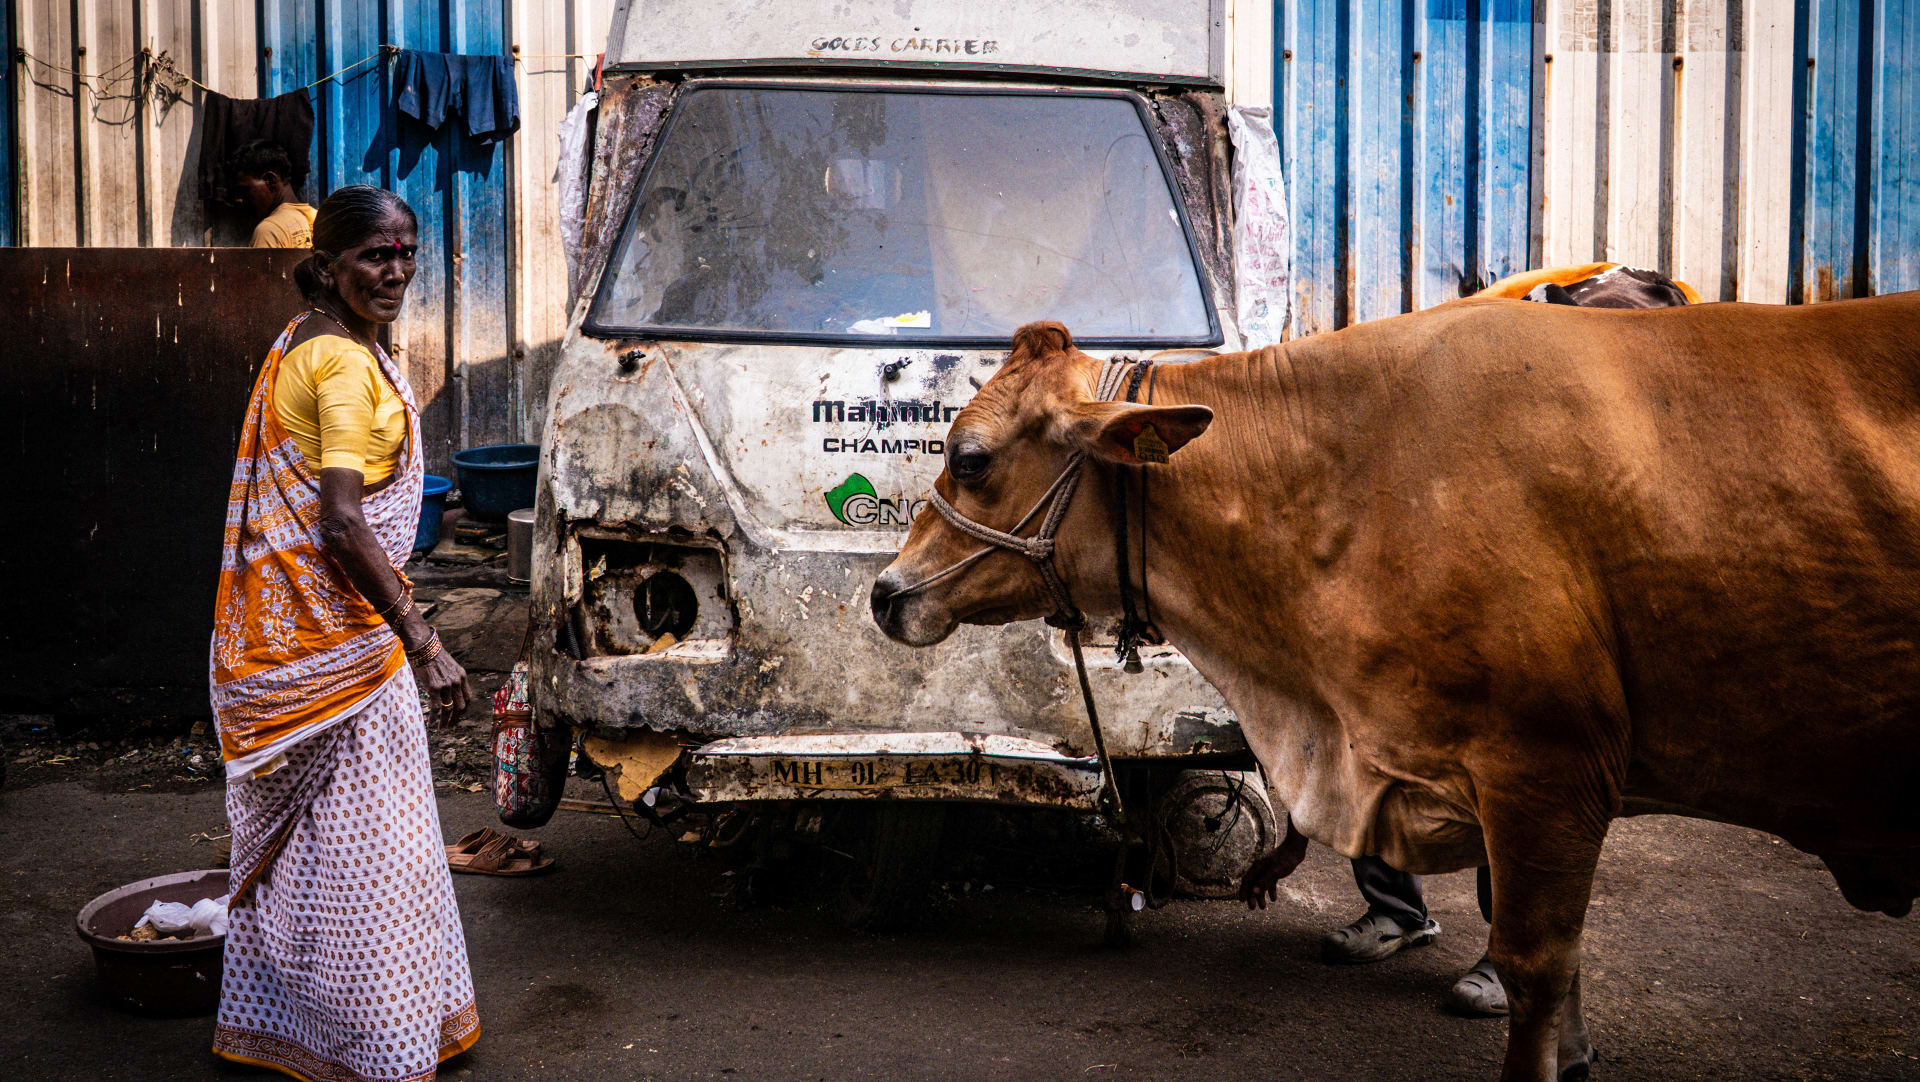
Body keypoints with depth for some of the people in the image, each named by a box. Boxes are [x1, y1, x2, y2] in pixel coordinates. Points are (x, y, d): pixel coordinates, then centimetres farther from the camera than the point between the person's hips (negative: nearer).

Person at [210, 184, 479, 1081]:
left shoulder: (299, 344, 14)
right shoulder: (348, 364, -18)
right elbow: (342, 526, -25)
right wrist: (425, 646, -25)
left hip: (285, 629, 10)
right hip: (339, 630, -10)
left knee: (296, 827, 19)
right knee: (363, 838, -2)